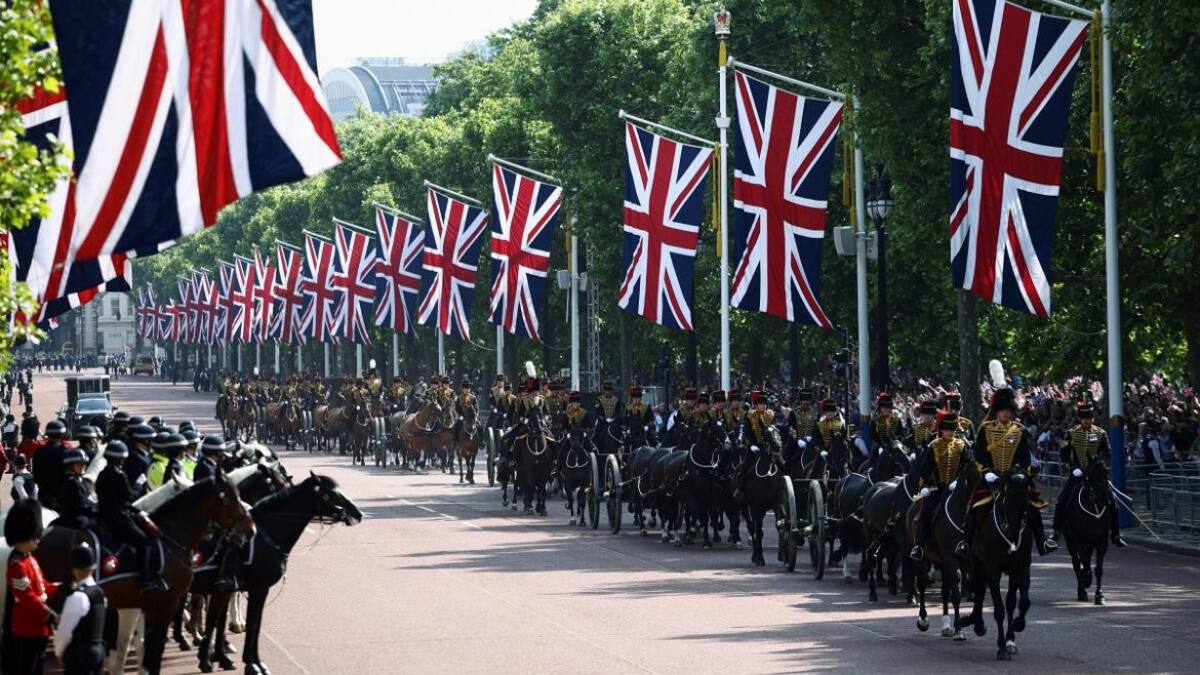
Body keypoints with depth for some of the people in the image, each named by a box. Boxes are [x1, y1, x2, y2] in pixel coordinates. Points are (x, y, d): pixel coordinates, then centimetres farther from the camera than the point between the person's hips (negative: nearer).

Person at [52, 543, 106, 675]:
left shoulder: (78, 597, -19)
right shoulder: (99, 592, 8)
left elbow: (65, 630, -14)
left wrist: (59, 651, 2)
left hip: (79, 655, -9)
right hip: (98, 650, 9)